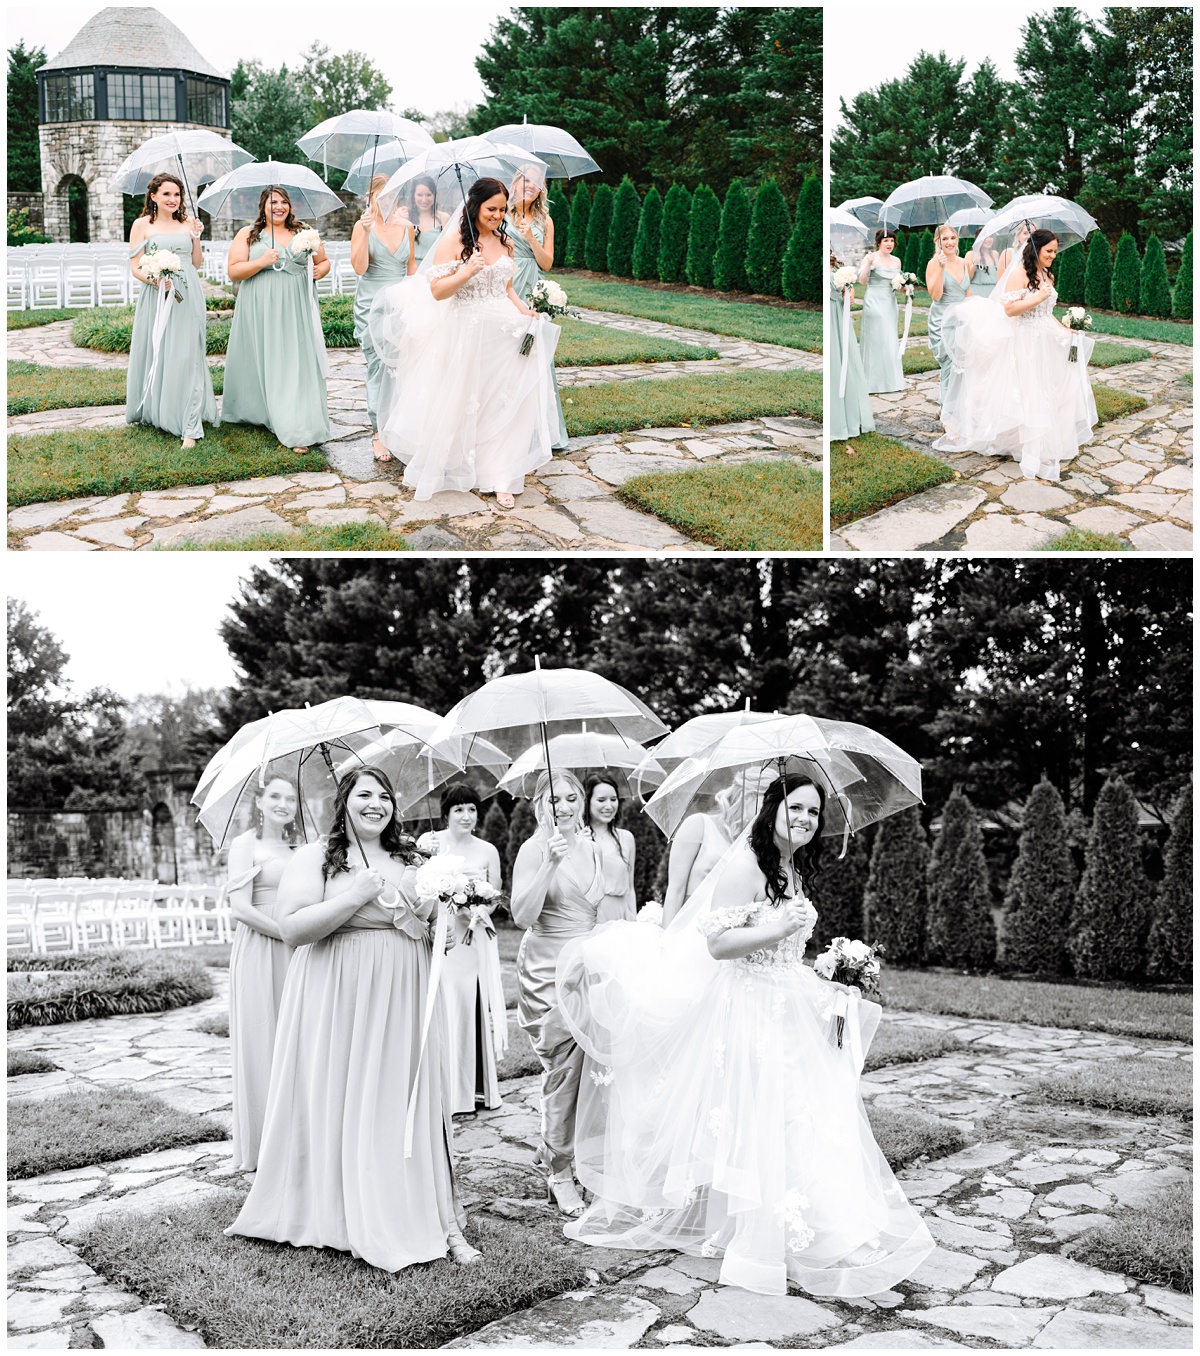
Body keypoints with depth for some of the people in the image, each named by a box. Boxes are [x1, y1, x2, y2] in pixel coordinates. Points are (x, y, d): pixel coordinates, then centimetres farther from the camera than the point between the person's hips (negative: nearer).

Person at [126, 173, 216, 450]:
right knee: (155, 353, 3)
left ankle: (190, 428, -8)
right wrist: (155, 279, -18)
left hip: (188, 296, 1)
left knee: (187, 356, -6)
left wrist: (196, 238, 2)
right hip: (157, 295, -1)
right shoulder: (142, 225, 4)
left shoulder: (187, 224, 13)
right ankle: (151, 412, 22)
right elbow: (135, 267, -1)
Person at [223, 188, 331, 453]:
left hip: (296, 310, 1)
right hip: (260, 311, -1)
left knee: (298, 363, -6)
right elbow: (234, 271, -1)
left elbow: (324, 260, 21)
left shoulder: (304, 232, 12)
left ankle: (300, 429, -9)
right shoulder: (248, 235, 6)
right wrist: (261, 262, -15)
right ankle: (256, 413, 21)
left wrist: (321, 269, -2)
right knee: (264, 361, 3)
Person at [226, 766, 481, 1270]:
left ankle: (434, 1217, 9)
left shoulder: (412, 859, 13)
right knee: (342, 1101, 0)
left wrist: (426, 912, -3)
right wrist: (357, 896, -18)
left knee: (409, 1102, 4)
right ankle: (341, 1213, 14)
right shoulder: (314, 857, -2)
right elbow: (292, 927, -13)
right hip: (339, 998, -3)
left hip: (403, 996, 4)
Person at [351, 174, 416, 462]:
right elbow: (359, 267, -12)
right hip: (372, 303, -3)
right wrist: (366, 233, -22)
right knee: (379, 365, -6)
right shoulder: (363, 226, -2)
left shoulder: (406, 227, 10)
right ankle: (379, 433, -3)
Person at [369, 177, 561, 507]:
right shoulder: (454, 241, -7)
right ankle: (455, 468, 23)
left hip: (503, 332, 4)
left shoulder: (505, 242, 10)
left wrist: (523, 310, 4)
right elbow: (437, 291, -12)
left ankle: (500, 477, 3)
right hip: (464, 335, -4)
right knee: (460, 402, 5)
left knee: (502, 401, -1)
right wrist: (466, 272, -25)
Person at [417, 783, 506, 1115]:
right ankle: (441, 1088, 3)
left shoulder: (487, 851, 6)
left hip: (473, 939, 2)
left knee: (473, 1007, 0)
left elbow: (495, 898, 10)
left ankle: (476, 1086, 10)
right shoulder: (429, 842, 1)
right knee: (441, 1007, -5)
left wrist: (475, 913, -9)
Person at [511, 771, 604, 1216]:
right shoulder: (534, 849, -10)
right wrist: (550, 864, -29)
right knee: (565, 1068, -6)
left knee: (581, 1066, 9)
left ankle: (549, 1149, 31)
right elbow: (522, 916, -21)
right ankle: (560, 1173, 7)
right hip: (548, 968, -7)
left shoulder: (590, 846, 11)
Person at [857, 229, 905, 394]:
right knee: (875, 340, -5)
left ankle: (891, 380, 12)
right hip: (874, 301, -6)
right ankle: (873, 383, 0)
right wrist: (868, 263, -26)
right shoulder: (871, 257, -6)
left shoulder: (896, 261, 11)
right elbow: (862, 280, -13)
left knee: (891, 341, 6)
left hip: (891, 302, 6)